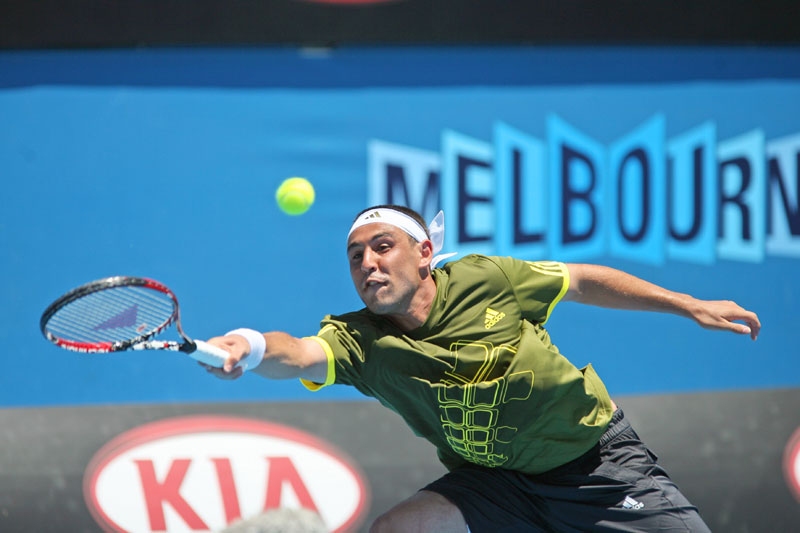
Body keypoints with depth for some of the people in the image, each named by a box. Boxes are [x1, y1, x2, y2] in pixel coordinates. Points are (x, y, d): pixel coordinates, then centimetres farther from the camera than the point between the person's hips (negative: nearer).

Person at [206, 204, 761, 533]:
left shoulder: (485, 280, -15)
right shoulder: (359, 341, -15)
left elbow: (580, 281, 1)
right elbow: (299, 356, -37)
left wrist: (688, 306, 6)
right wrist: (254, 347, -60)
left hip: (599, 460, -1)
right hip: (495, 482, 1)